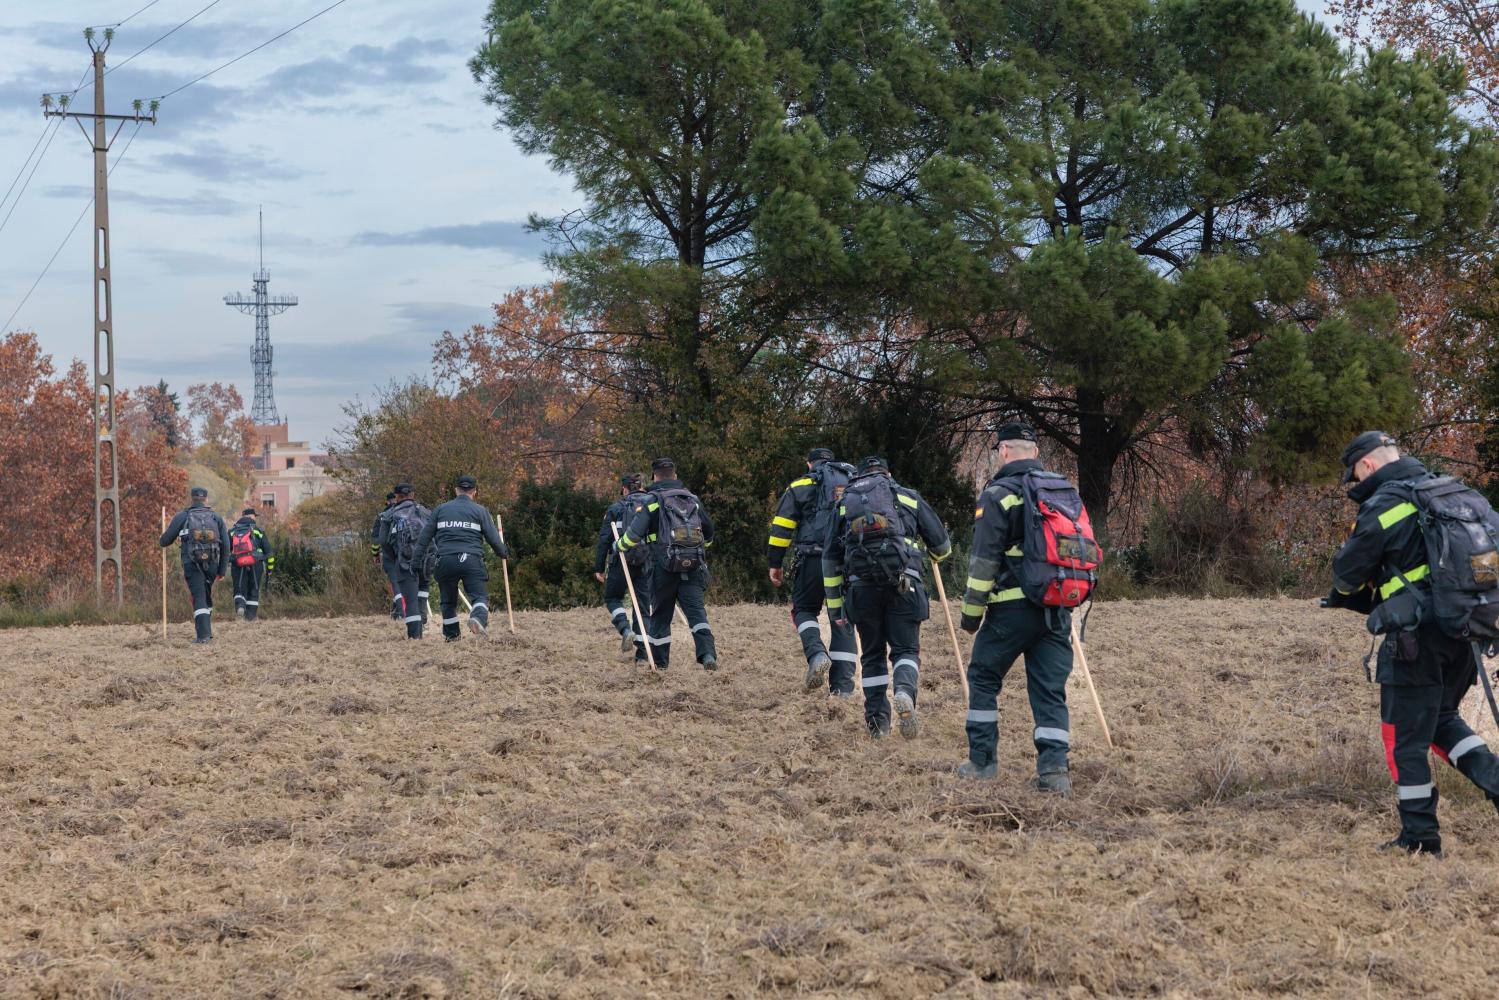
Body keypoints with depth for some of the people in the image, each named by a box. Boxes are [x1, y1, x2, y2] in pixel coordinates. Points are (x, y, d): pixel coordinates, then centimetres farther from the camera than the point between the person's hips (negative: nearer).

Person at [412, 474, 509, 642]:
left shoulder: (441, 509, 14)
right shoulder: (480, 511, 7)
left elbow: (425, 537, 11)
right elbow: (493, 538, 4)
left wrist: (416, 561, 15)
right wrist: (504, 553, 22)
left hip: (445, 560, 2)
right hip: (472, 561, -2)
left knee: (448, 601, 17)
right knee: (480, 596, -4)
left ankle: (452, 635, 25)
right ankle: (478, 617, -35)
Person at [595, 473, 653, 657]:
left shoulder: (616, 508, 3)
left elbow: (604, 540, 0)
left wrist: (598, 568, 3)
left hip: (622, 561, -2)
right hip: (647, 562, 2)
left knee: (613, 598, 15)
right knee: (643, 604, 8)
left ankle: (626, 630, -12)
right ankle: (642, 652, 4)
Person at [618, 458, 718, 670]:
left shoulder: (651, 501, -2)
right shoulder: (693, 500, 13)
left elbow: (634, 533, -9)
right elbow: (709, 533, 21)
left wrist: (621, 545, 12)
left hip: (664, 566, -3)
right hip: (693, 565, 3)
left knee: (660, 614, 11)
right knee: (696, 610, -3)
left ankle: (659, 661, 21)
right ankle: (708, 653, -24)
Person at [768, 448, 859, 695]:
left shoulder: (801, 486, 11)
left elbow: (781, 527, 5)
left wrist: (775, 563, 9)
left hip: (813, 559, -2)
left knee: (804, 609, 15)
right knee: (843, 621, 7)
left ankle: (817, 654, -13)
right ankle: (842, 686, 2)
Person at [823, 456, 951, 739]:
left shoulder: (844, 503, 22)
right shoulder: (908, 497, 17)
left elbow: (830, 558, 18)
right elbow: (942, 544, 20)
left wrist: (835, 607, 21)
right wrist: (938, 554, 45)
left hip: (861, 586, 2)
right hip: (903, 584, -2)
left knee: (873, 654, 13)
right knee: (906, 648, 2)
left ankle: (877, 721, 10)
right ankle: (904, 693, -27)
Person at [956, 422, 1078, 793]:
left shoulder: (999, 494, -7)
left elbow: (984, 559, -10)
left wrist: (972, 610, -2)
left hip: (1012, 608, -5)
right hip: (1057, 609, 5)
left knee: (983, 678, 12)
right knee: (1051, 689, 5)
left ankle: (982, 762, 14)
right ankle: (1054, 770, -6)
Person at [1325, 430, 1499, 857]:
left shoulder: (1383, 505, -11)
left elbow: (1349, 570, -6)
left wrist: (1348, 593, 20)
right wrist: (1362, 598, 25)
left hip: (1415, 641, -8)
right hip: (1460, 636, 8)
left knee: (1405, 741, 3)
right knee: (1441, 718, 25)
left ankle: (1420, 840, 6)